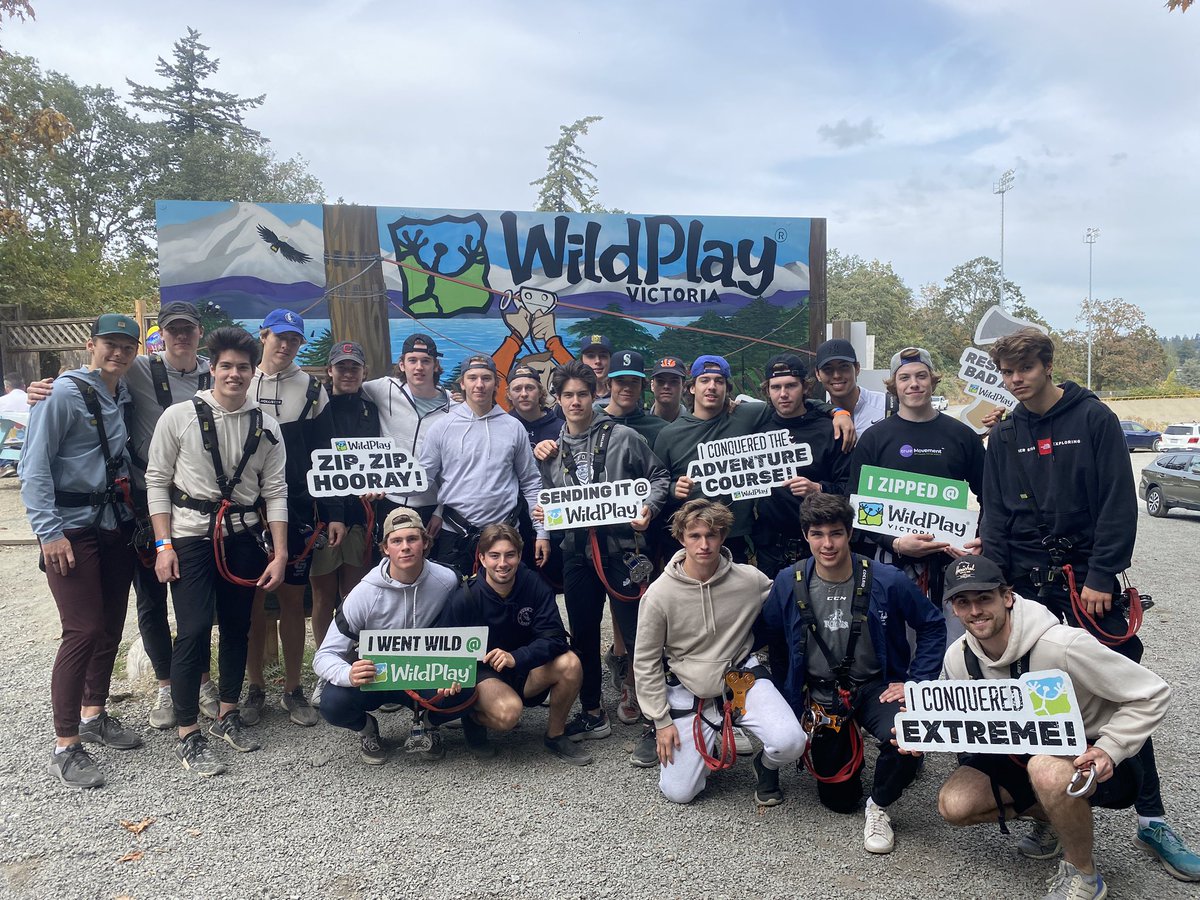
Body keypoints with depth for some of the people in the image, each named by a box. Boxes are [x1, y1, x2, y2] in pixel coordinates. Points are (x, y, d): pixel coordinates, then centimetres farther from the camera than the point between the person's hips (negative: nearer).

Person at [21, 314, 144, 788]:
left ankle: (93, 716, 29)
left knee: (111, 627, 11)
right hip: (73, 530, -6)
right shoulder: (63, 394, -10)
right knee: (83, 631, -9)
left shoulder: (122, 397, 10)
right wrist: (49, 531, -16)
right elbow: (33, 467, -11)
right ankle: (65, 747, 2)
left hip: (116, 526, 7)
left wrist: (133, 515, 10)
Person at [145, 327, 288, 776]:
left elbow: (275, 493, 2)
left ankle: (227, 715, 31)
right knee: (194, 630, -7)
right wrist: (164, 544, -7)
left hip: (241, 537, 3)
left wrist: (280, 554, -2)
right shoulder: (179, 416, -4)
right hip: (190, 536, -3)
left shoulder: (266, 427, 2)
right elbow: (157, 481, -2)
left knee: (237, 627, 12)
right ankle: (188, 737, 6)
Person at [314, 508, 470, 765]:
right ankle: (366, 727, 7)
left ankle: (427, 723, 7)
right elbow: (324, 656, -19)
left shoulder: (447, 582, -17)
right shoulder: (364, 593, -21)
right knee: (334, 704, -31)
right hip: (372, 676, -1)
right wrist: (349, 674, -42)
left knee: (463, 693, -29)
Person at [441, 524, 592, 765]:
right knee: (509, 712, -34)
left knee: (570, 664, -24)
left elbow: (555, 638, -19)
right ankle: (473, 717, 3)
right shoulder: (466, 598, -17)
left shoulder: (533, 584, -13)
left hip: (523, 670, 3)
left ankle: (555, 734, 1)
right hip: (481, 673, -3)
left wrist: (516, 657, -35)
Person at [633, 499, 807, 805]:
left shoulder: (750, 579, -13)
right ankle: (706, 739, 29)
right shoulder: (660, 593, -15)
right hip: (688, 687, 0)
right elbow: (646, 661, -5)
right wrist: (661, 721, -5)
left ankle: (766, 765, 13)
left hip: (742, 676, 1)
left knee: (790, 743, -23)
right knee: (678, 792, -2)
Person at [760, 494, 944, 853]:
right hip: (821, 695, 2)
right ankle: (848, 745, 42)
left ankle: (879, 806, -2)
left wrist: (916, 682, -9)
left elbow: (932, 626, -3)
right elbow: (769, 635, 3)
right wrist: (790, 690, 2)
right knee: (839, 800, 8)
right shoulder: (789, 582, -12)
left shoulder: (887, 581, -17)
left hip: (875, 686, -1)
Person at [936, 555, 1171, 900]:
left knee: (1047, 768, -39)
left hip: (1093, 763, -6)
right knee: (954, 804, -12)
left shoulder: (1061, 645, -29)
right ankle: (1054, 817, 14)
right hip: (1025, 755, 6)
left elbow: (1152, 694, -20)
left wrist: (1108, 749, -29)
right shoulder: (958, 658, -10)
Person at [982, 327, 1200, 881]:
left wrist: (1101, 576, -13)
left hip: (1087, 576, -3)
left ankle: (1151, 819, 10)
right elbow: (996, 514, 8)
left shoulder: (1094, 419, -3)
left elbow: (1119, 502, -7)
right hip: (1026, 581, 3)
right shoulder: (1004, 436, 9)